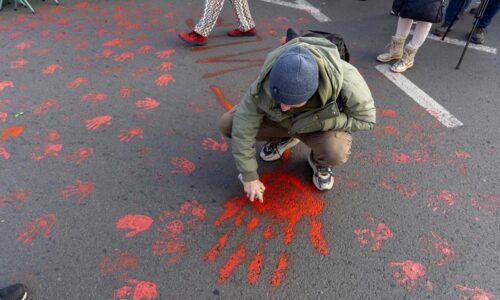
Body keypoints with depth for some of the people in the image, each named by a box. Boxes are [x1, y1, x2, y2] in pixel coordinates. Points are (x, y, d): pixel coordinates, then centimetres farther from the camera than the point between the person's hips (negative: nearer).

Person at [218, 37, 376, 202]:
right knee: (227, 124, -13)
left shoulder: (343, 78, -39)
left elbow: (365, 118, -24)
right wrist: (249, 176, -18)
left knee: (335, 152, -36)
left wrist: (317, 121, -32)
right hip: (282, 120, 2)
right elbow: (243, 127, -23)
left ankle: (319, 161, 2)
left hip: (322, 124, -2)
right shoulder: (265, 84, -34)